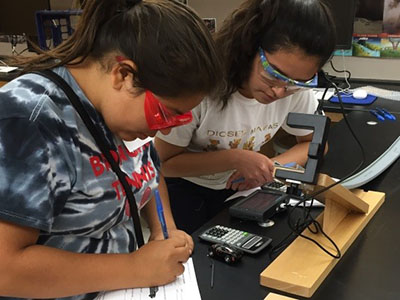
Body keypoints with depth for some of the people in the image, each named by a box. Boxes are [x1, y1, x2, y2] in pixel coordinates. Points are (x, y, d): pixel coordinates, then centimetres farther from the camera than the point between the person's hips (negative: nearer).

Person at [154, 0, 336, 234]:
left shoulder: (297, 88, -19)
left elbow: (314, 143, -2)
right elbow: (164, 162, -21)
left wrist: (271, 167, -21)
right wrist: (235, 158, -32)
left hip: (235, 187, 3)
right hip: (182, 186, -3)